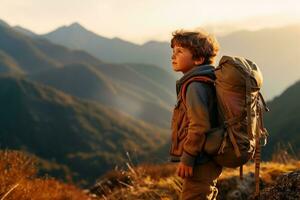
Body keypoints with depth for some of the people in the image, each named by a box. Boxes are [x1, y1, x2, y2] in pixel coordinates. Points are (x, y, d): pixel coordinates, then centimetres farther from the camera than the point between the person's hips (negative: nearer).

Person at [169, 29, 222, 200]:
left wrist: (187, 158, -21)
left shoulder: (196, 86, -17)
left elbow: (199, 125, -25)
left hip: (200, 164, -11)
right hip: (207, 163, 11)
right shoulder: (204, 82, 16)